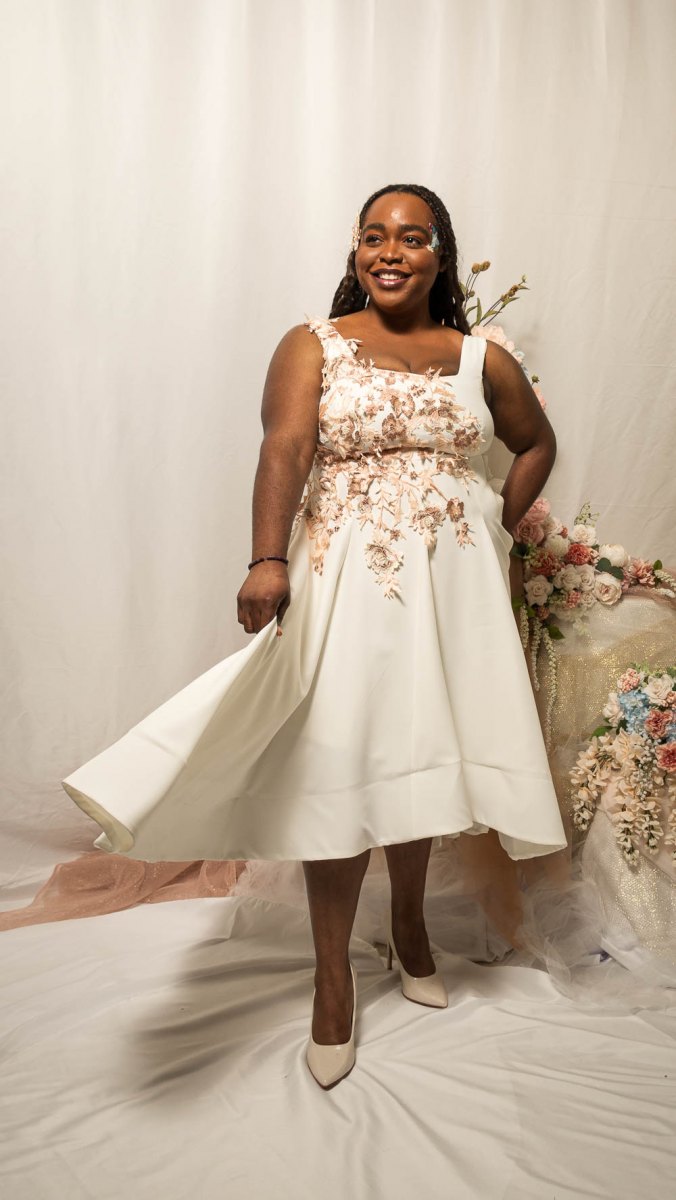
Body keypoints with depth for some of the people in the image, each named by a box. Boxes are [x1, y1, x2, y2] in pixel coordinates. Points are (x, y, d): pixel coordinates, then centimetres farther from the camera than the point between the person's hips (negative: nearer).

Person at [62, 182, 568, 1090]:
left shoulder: (481, 359, 9)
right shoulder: (313, 346, 0)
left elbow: (537, 444, 23)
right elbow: (284, 450, -16)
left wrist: (501, 531, 9)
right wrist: (268, 561, -32)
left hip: (449, 583, 3)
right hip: (342, 580, -2)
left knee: (418, 754, 12)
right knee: (337, 767, -2)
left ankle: (409, 919, 37)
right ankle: (334, 974, 16)